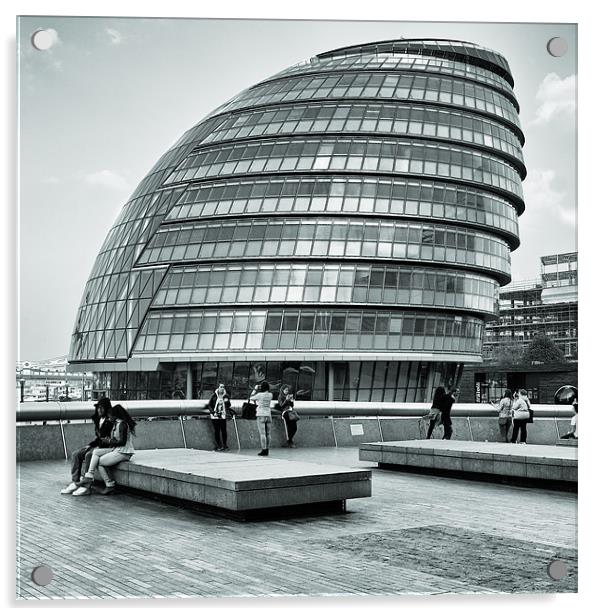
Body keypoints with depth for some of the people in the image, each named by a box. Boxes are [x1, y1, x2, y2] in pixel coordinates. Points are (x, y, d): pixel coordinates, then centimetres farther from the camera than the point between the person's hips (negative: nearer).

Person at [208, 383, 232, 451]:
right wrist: (212, 411, -7)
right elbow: (210, 405, 5)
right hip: (215, 416, -1)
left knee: (224, 430, -1)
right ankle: (218, 445, 8)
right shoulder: (214, 396, 3)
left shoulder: (226, 396, 8)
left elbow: (229, 406, 16)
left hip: (223, 416, 1)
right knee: (216, 431, 1)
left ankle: (225, 445, 9)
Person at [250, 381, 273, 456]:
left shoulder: (260, 394, -12)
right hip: (268, 415, 5)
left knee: (262, 433, -5)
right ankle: (267, 450, 8)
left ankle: (264, 450, -7)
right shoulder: (270, 395, 3)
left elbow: (251, 398, 3)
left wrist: (255, 389, 11)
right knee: (268, 433, 6)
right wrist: (257, 390, 17)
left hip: (261, 415, -5)